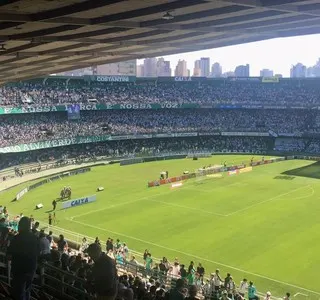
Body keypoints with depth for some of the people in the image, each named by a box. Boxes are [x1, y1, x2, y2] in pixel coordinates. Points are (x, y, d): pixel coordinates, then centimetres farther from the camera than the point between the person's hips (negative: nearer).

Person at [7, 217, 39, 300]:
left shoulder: (16, 238, -18)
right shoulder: (35, 238, -2)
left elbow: (9, 256, -13)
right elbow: (37, 254, 9)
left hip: (19, 270, -5)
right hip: (31, 269, 5)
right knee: (26, 292, 22)